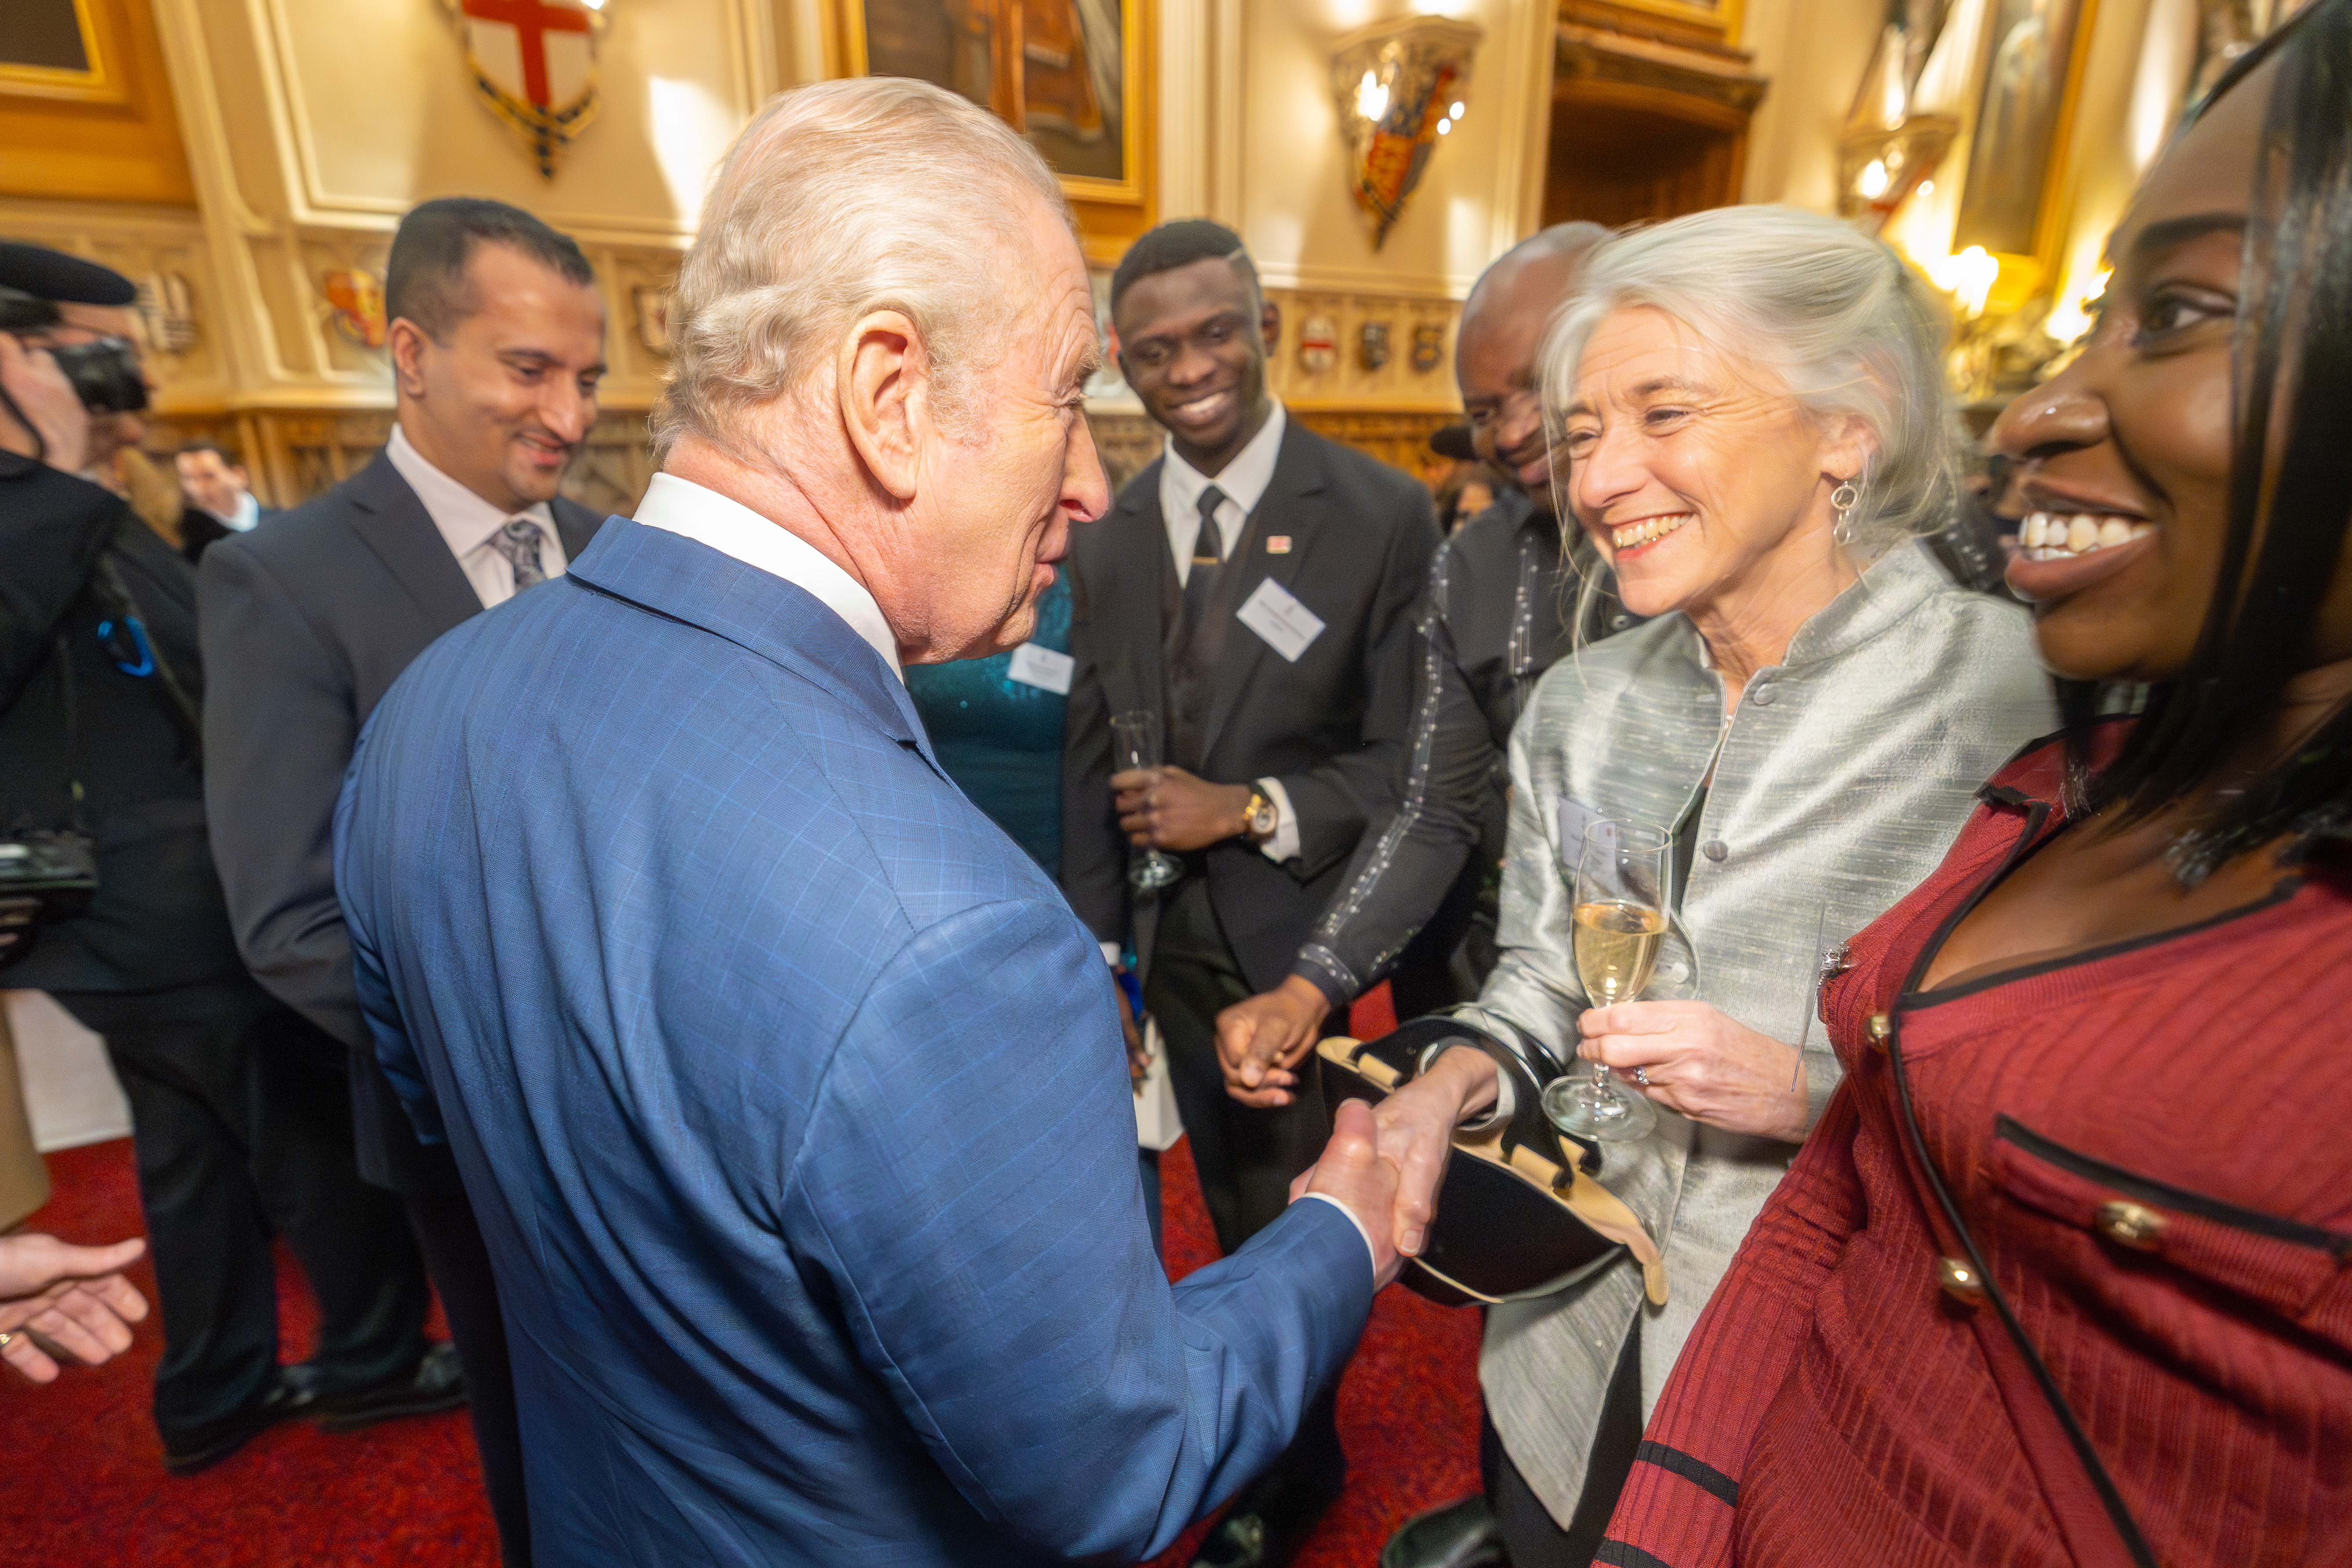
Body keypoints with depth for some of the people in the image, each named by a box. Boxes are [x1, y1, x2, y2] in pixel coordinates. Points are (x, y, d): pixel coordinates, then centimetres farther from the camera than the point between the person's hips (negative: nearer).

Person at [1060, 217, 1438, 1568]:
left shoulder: (1382, 513, -11)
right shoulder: (1110, 541, 3)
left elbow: (1408, 762, -11)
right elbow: (1091, 769, 4)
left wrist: (1248, 807, -20)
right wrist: (1102, 959, 4)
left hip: (1316, 938, -4)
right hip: (1177, 943, 4)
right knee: (1241, 1219, 22)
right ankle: (1291, 1439, 50)